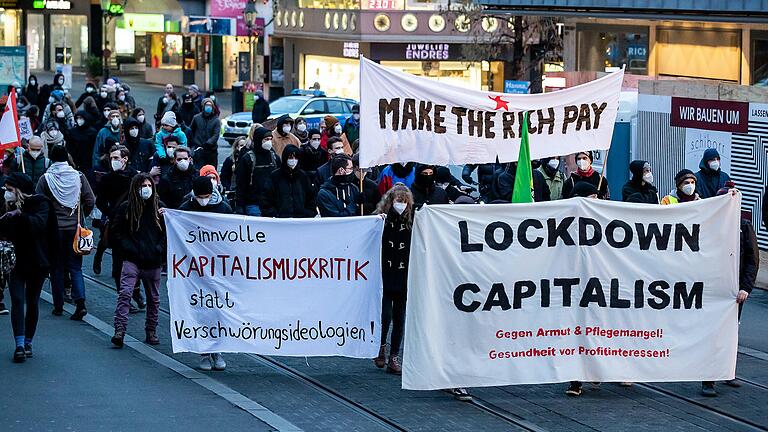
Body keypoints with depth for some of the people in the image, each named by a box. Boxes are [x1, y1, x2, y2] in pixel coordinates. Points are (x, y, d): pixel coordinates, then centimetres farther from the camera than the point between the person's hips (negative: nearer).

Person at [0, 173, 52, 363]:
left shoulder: (40, 203, -9)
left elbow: (39, 223, -27)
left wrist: (19, 215, -39)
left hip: (36, 262, -3)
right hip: (16, 261, 3)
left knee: (32, 302, 7)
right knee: (17, 300, -9)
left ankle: (28, 342, 19)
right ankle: (19, 345, -14)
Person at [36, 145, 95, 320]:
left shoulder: (45, 179, -7)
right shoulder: (78, 176, -3)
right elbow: (90, 200, -4)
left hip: (53, 228, -1)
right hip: (75, 227, 1)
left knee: (57, 267, 10)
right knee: (75, 266, 6)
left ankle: (58, 306, 14)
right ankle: (80, 302, -12)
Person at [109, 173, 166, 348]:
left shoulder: (159, 207, 5)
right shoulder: (126, 207, 0)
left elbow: (168, 231, 12)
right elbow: (115, 232, 5)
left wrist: (160, 249, -3)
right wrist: (127, 248, -5)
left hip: (153, 261, 3)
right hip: (132, 260, -2)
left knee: (153, 298, 10)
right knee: (125, 293, -17)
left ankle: (151, 332, 22)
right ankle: (119, 331, -21)